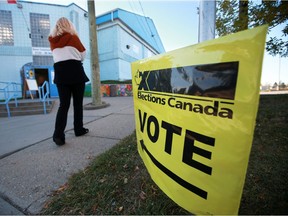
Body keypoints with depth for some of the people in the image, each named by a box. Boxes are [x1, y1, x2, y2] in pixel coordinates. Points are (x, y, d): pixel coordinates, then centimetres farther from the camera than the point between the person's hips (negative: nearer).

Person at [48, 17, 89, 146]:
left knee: (63, 104, 2)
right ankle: (79, 129, 14)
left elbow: (55, 54, 20)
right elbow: (83, 54, 10)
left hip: (60, 73, 3)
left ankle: (58, 134, -8)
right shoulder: (73, 37, 2)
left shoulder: (52, 40, 12)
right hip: (75, 71, -3)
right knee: (78, 103, 6)